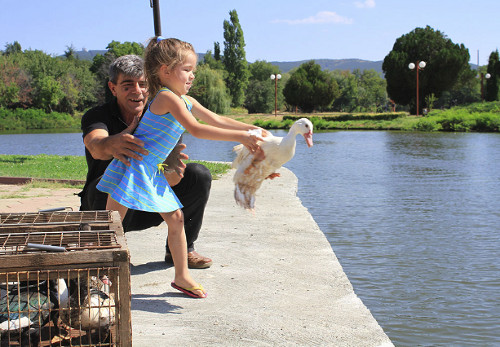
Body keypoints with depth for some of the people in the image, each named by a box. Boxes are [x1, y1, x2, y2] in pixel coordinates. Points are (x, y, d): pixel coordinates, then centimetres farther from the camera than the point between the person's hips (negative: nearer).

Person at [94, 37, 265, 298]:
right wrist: (240, 137, -27)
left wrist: (251, 129, 5)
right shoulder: (167, 98, -19)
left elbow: (217, 120, 16)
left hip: (151, 172, 9)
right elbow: (196, 130, -28)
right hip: (132, 167, -9)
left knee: (176, 218, 8)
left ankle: (181, 276, 19)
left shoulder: (186, 101, 10)